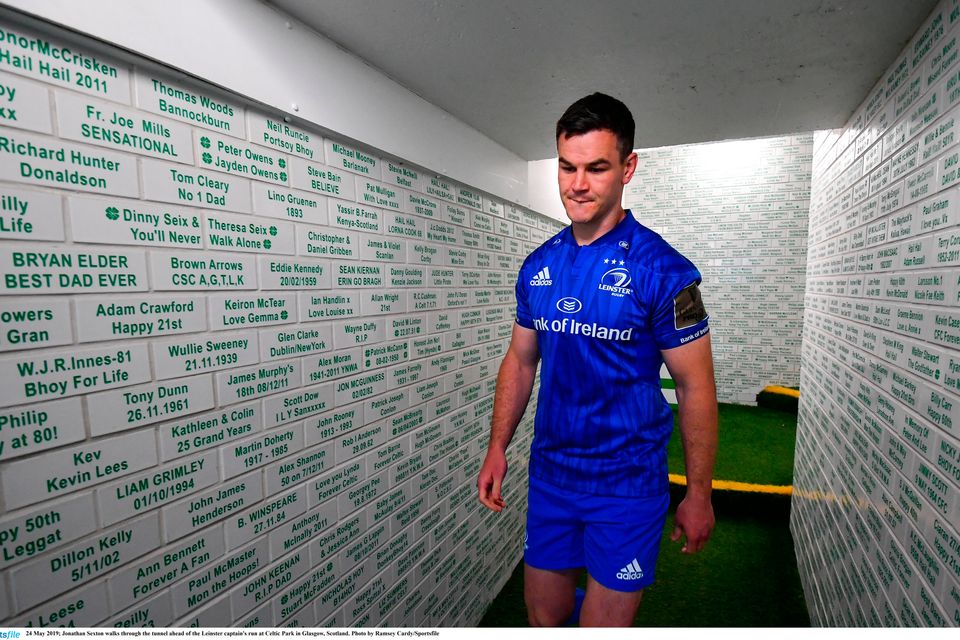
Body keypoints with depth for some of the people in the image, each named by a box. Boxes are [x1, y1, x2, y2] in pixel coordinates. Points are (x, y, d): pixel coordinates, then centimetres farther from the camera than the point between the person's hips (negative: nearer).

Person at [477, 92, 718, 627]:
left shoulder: (662, 269, -14)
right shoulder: (539, 266, 1)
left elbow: (696, 387, -9)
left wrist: (699, 493, -4)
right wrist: (498, 448, 4)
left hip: (626, 484, -4)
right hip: (549, 475, 5)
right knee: (543, 616, 21)